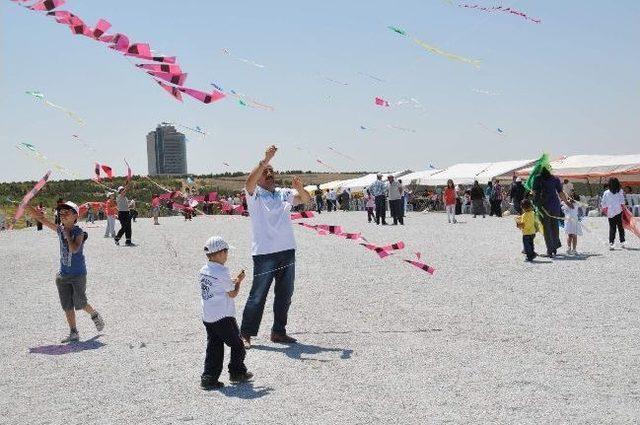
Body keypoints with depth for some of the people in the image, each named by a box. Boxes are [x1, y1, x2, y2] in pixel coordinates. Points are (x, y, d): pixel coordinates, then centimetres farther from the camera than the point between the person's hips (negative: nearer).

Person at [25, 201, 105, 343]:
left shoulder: (79, 232, -14)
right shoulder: (60, 229, 2)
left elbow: (74, 249, -31)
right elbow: (40, 217, 0)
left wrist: (67, 233, -22)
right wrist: (26, 205, -10)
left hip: (78, 274, -6)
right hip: (63, 275, 6)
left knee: (80, 304, 3)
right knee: (67, 306, 8)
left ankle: (95, 315, 32)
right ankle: (73, 333, 17)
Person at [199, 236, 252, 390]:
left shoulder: (202, 271, 7)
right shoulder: (222, 272, -16)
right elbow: (233, 294, -9)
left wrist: (232, 281, 15)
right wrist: (239, 281, 6)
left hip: (207, 317, 7)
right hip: (223, 318, -7)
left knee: (213, 347, 11)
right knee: (236, 344, 11)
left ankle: (209, 377, 6)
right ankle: (237, 372, 23)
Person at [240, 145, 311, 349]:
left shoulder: (284, 193, 13)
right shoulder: (254, 194, -2)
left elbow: (306, 199, 4)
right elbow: (249, 182, -23)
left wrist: (299, 187, -18)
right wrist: (265, 160, -33)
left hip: (287, 251, 6)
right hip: (264, 253, -6)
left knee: (285, 294, 12)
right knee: (257, 296, -2)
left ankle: (278, 331, 25)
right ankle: (245, 334, 8)